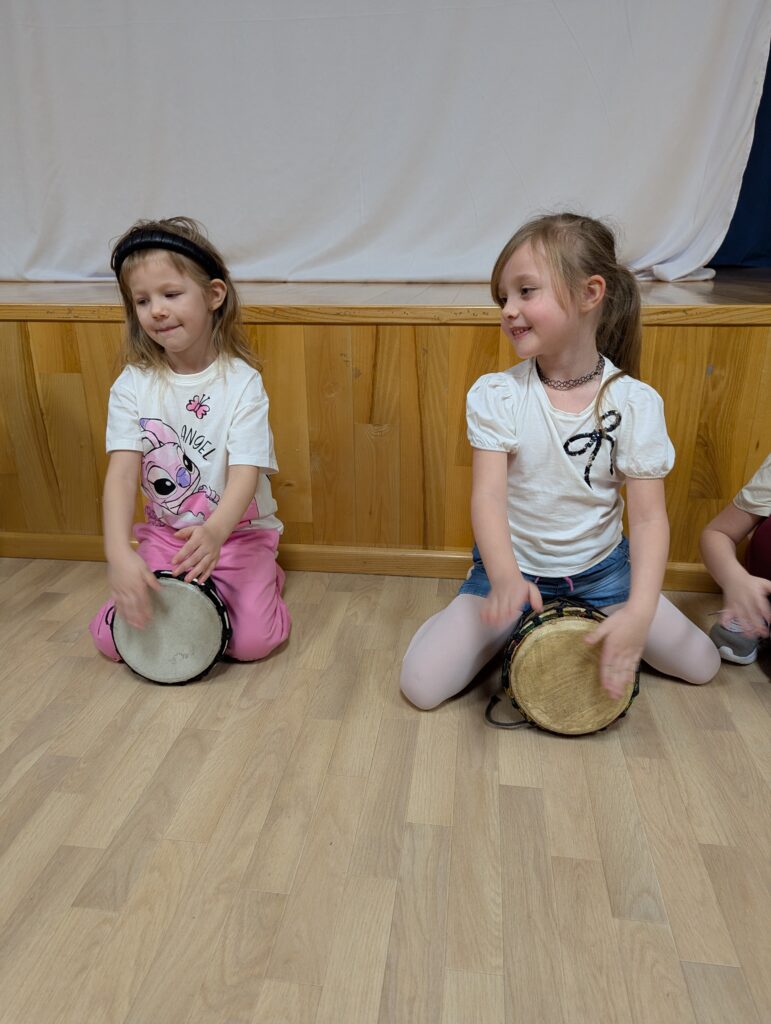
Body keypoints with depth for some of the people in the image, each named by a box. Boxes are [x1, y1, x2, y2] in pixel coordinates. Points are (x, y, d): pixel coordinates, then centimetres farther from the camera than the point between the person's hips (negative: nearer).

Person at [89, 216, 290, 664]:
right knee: (112, 637, -11)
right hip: (164, 534, 3)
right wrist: (119, 553, -32)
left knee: (252, 639, -20)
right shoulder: (133, 386, -6)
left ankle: (264, 580, 12)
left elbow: (246, 474, -22)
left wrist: (214, 532, -43)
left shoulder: (242, 382, -13)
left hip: (239, 532, -2)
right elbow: (123, 471, -15)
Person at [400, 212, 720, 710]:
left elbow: (649, 516, -13)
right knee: (421, 683, -15)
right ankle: (512, 629, 13)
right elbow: (489, 494, -21)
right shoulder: (495, 395, -13)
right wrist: (505, 577, -40)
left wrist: (639, 612, -28)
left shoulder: (635, 403, -13)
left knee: (701, 665, 1)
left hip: (600, 571, 2)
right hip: (514, 569, -1)